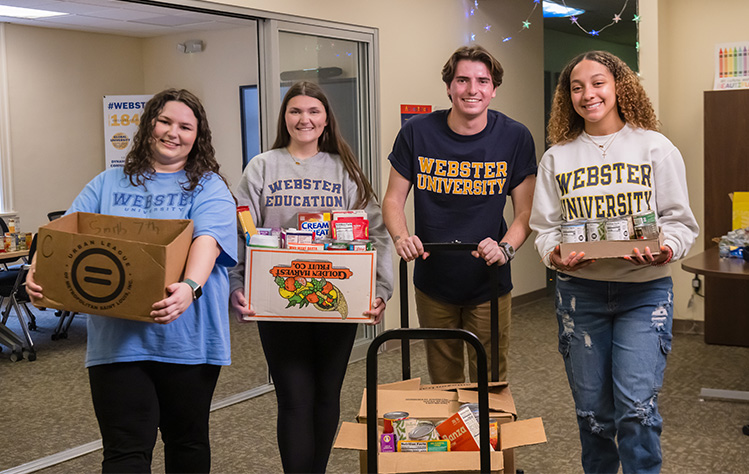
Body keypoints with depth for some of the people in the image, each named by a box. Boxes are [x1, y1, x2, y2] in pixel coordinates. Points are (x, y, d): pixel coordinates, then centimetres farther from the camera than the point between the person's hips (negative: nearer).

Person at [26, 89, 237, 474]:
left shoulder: (209, 187, 2)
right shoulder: (108, 184, 13)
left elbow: (207, 240, -16)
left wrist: (190, 287, -35)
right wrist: (41, 272, -18)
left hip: (187, 339, -1)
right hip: (117, 339, 1)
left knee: (187, 442, 15)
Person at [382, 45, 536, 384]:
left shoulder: (515, 137, -7)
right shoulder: (417, 133, -6)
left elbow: (525, 211, -3)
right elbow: (393, 199, 1)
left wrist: (505, 247, -22)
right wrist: (401, 237, -19)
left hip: (489, 284, -1)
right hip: (433, 283, 1)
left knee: (491, 386, 7)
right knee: (442, 383, 16)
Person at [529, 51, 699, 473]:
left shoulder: (655, 148, 3)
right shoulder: (557, 157, 9)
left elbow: (680, 220, 2)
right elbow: (546, 225, 9)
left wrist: (666, 248, -18)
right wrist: (554, 254, -12)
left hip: (644, 288, -2)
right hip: (580, 291, 2)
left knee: (636, 407, -11)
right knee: (592, 410, 10)